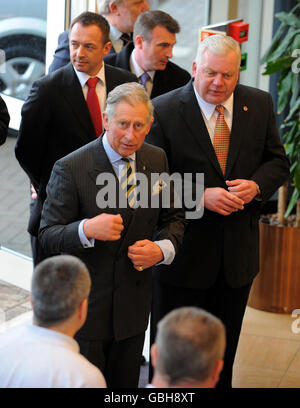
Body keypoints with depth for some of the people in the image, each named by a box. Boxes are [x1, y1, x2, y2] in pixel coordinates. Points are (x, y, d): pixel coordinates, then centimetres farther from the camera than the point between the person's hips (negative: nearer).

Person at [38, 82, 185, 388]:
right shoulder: (70, 168, -15)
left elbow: (173, 219, 11)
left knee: (125, 384, 18)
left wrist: (162, 248, -11)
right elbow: (48, 236, -14)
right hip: (84, 305, -4)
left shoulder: (156, 160, 1)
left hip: (134, 302, 5)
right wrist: (87, 229, -34)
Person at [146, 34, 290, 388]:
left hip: (238, 250, 4)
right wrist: (201, 196, -24)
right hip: (184, 252, -4)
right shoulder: (164, 111, -12)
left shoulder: (259, 105, 0)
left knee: (225, 346, 19)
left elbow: (277, 161, 7)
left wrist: (256, 185, -14)